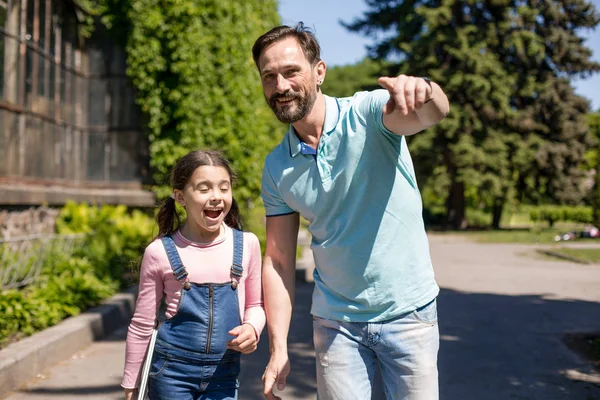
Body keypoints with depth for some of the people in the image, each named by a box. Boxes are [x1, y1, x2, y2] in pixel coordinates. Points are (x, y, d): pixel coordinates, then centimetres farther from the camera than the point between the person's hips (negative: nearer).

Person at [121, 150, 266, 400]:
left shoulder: (247, 244, -3)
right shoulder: (160, 252, -8)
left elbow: (255, 304, 11)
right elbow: (142, 325, 1)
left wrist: (252, 328, -11)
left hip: (223, 374, 1)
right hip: (172, 371, -1)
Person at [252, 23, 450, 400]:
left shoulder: (368, 113, -11)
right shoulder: (276, 167, 0)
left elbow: (434, 113, -31)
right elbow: (278, 262, 2)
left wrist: (422, 90, -55)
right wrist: (278, 349, -5)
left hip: (408, 310, -2)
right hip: (336, 322, 3)